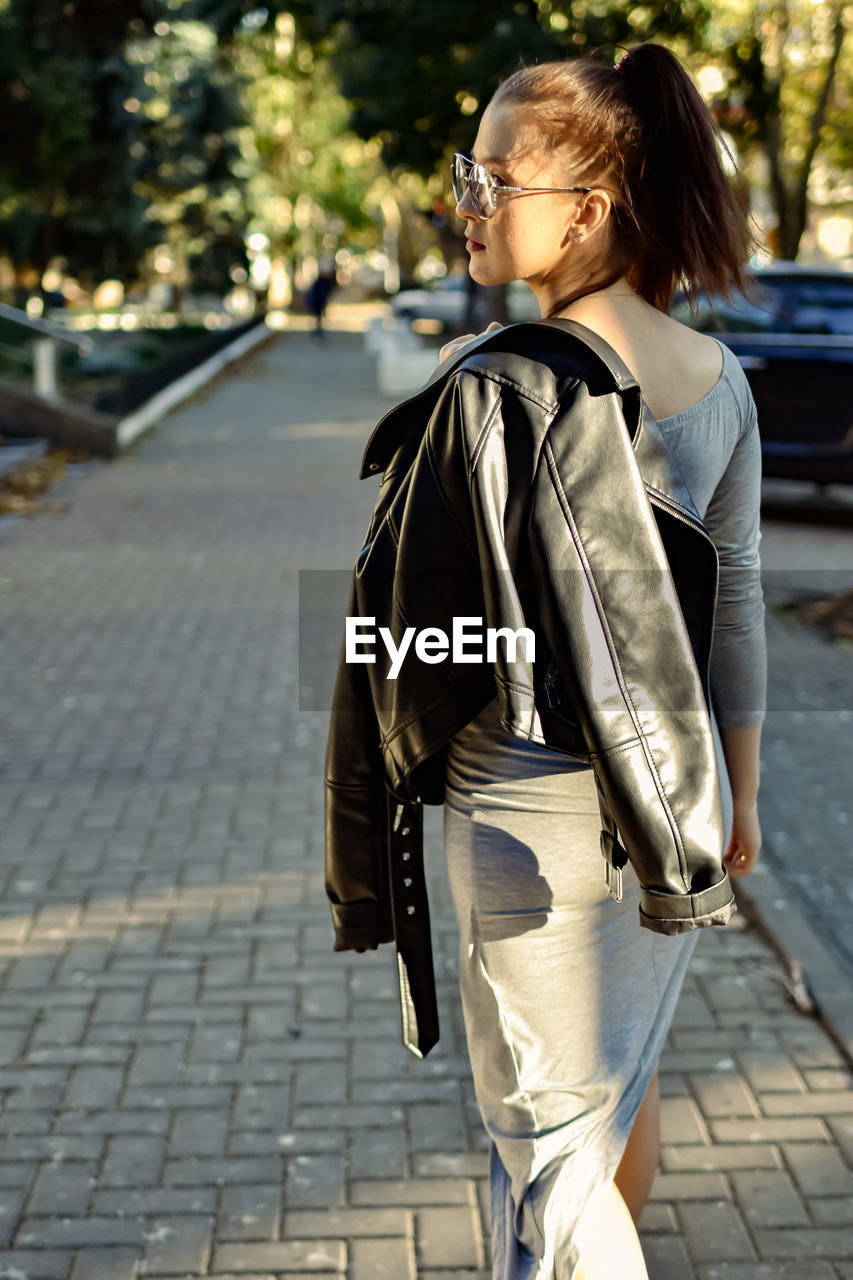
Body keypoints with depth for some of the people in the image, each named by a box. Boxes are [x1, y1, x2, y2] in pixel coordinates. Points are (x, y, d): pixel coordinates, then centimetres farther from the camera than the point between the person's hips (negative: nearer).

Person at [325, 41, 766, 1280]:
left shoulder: (490, 388, -21)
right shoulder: (717, 377, -2)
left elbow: (422, 620, -16)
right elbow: (737, 599, 4)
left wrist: (375, 805, -1)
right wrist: (739, 790, 15)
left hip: (534, 815, -6)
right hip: (674, 802, 7)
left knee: (547, 1127, 11)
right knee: (623, 1068, 27)